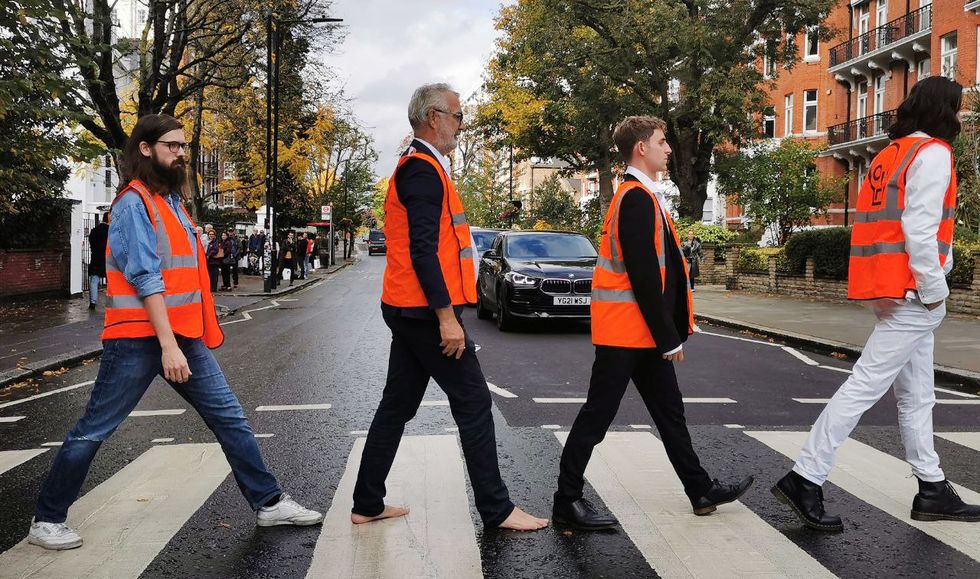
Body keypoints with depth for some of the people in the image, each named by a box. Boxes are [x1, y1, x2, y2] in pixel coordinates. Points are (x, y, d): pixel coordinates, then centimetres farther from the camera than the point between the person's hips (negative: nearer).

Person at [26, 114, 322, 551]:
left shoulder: (171, 201, 17)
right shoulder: (134, 203, -10)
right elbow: (145, 277, -19)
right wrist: (167, 345, -24)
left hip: (184, 336, 8)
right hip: (139, 339, -8)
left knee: (229, 416, 6)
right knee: (93, 431, 3)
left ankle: (268, 503, 12)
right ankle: (47, 521, 20)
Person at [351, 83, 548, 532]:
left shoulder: (416, 167, 19)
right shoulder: (424, 170, -14)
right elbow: (422, 249, -22)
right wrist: (446, 316, -23)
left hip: (407, 310, 11)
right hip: (426, 311, -10)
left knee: (397, 406, 14)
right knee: (473, 404, -2)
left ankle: (367, 505, 21)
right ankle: (497, 510, 7)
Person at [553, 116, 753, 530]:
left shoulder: (639, 196, 17)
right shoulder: (637, 198, -15)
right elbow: (643, 275, -21)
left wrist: (668, 333, 16)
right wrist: (669, 337, -17)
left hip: (642, 333, 11)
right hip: (627, 330, -11)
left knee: (669, 411, 17)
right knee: (597, 416, -2)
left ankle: (701, 491, 30)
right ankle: (567, 502, 8)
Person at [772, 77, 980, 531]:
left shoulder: (890, 154, 18)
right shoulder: (933, 153, -7)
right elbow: (920, 228, -18)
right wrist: (934, 289, -13)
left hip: (890, 291, 9)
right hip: (911, 293, -9)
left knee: (916, 395, 14)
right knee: (865, 386, -10)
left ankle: (932, 491, 23)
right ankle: (805, 480, -9)